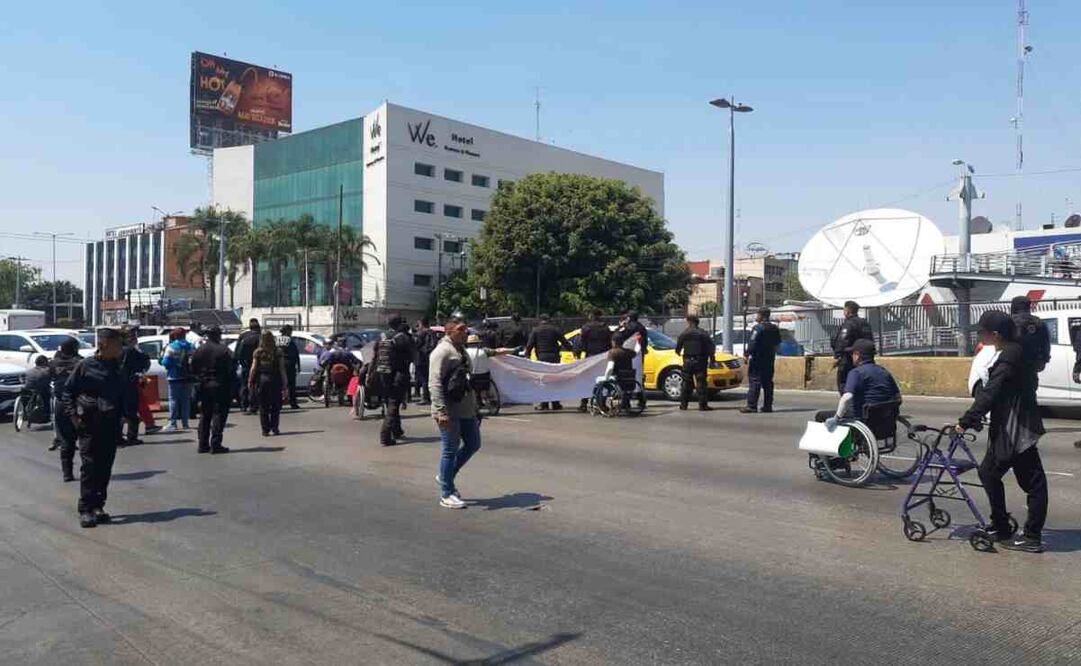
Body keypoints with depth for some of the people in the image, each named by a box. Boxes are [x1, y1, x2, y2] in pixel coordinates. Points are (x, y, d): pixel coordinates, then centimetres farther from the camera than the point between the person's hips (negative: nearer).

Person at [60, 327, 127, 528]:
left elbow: (124, 397, 20)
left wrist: (120, 416, 8)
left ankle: (98, 506, 16)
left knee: (105, 467, 6)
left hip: (110, 426, 5)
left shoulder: (118, 370, 11)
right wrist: (74, 415, -8)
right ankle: (85, 509, -2)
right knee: (89, 466, -7)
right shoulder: (85, 366, -4)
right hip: (89, 425, -5)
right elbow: (67, 392, 1)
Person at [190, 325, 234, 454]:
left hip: (204, 386, 5)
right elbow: (231, 370, -10)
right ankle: (215, 445, -4)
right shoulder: (224, 350, -10)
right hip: (220, 386, -5)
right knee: (219, 415, -1)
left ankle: (203, 445, 16)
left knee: (204, 416, 14)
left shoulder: (199, 351, 4)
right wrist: (231, 387, 1)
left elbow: (193, 369, 6)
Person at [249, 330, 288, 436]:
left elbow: (253, 369, -3)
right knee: (276, 406, 11)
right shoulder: (278, 352, -2)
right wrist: (285, 385, -2)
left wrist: (250, 382, 5)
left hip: (261, 380, 1)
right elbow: (282, 369, -5)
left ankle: (265, 429, 7)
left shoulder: (257, 352, 0)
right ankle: (274, 428, 9)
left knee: (263, 407, 8)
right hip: (275, 380, -1)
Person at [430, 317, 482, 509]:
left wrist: (474, 405, 23)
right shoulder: (443, 351, -13)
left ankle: (446, 477, 29)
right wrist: (441, 411, -26)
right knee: (450, 450, -1)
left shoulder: (461, 350, 17)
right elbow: (434, 383, -20)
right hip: (449, 411, -9)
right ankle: (446, 494, 11)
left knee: (473, 444, 14)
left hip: (466, 409, 9)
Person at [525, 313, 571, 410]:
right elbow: (565, 342, 5)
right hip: (553, 357, 0)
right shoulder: (554, 330, 6)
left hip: (541, 358, 0)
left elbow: (529, 345, -1)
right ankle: (555, 404, 6)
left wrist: (527, 355, 4)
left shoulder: (535, 330, 6)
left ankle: (544, 404, 1)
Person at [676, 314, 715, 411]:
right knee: (701, 383, -1)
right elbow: (712, 346, -5)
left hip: (688, 361, 2)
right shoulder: (703, 334, -3)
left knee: (686, 383, 10)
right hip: (700, 361, -1)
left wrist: (678, 352, 29)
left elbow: (678, 347, 7)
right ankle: (703, 405, -4)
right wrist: (711, 356, 7)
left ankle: (683, 404, 11)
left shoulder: (683, 334, 0)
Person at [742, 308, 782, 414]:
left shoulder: (758, 328, -13)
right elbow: (777, 344, 20)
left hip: (757, 359, -8)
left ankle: (751, 406, -10)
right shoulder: (775, 329, 13)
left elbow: (752, 344, -19)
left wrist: (746, 355, -14)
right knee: (768, 382, 11)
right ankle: (768, 406, 12)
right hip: (770, 359, 8)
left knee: (754, 381, -7)